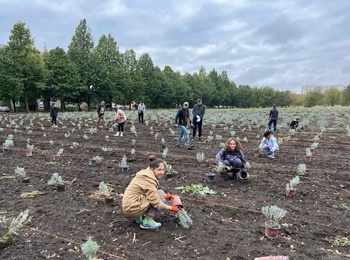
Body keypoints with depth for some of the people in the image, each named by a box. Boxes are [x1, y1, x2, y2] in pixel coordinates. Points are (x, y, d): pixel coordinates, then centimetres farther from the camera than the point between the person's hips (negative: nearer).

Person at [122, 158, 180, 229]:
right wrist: (171, 208, -7)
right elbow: (156, 202, -19)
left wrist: (165, 196, 6)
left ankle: (139, 217, 12)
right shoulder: (148, 180, -21)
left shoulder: (147, 175, 7)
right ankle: (147, 221, -5)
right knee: (160, 194, -11)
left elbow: (152, 193, 20)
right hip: (132, 209, -9)